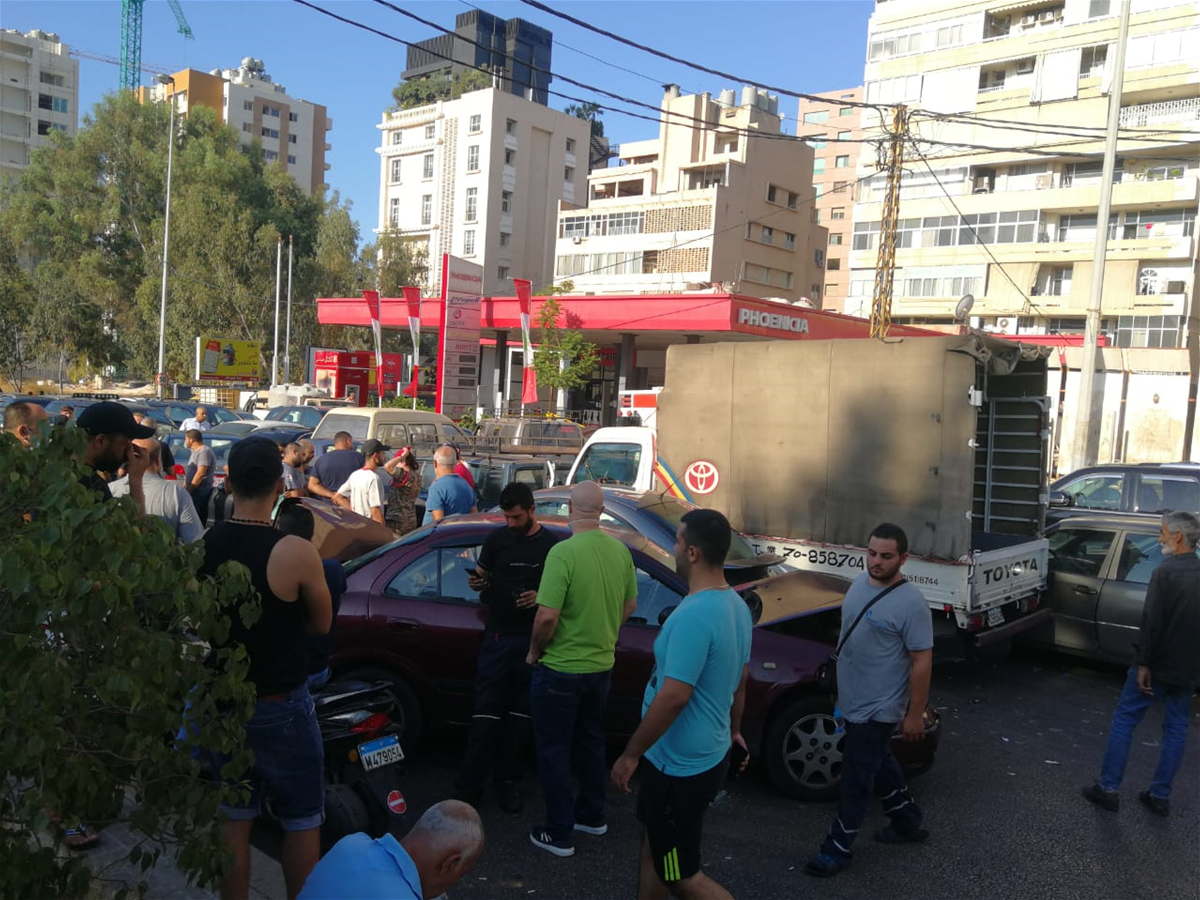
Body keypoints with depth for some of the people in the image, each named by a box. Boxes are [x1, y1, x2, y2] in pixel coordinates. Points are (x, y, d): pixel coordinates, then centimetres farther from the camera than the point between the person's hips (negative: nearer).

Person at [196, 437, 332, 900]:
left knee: (234, 819, 19)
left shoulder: (199, 546, -8)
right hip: (280, 706, -5)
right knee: (302, 821, 13)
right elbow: (321, 624, -9)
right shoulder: (296, 553, -23)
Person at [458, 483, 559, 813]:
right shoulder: (497, 538, 5)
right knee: (486, 711, -2)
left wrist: (540, 597, -17)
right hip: (497, 635, 1)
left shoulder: (551, 545, -1)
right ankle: (470, 785, 3)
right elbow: (481, 575, 13)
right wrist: (475, 581, -10)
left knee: (520, 712, 6)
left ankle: (508, 781, 16)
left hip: (532, 638, -1)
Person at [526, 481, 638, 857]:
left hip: (560, 669, -6)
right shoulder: (620, 551, -3)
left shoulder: (563, 552, -23)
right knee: (590, 740, 24)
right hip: (601, 666, 6)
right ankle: (592, 816, 37)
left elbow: (547, 617, -25)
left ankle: (559, 834, 17)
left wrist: (534, 652, -8)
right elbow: (629, 604, 9)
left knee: (554, 749, 9)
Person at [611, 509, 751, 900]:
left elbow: (673, 697, -29)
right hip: (707, 754, 9)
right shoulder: (737, 605, 2)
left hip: (681, 764, -9)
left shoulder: (693, 615, -28)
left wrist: (630, 754, -18)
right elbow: (740, 680, 14)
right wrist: (733, 730, 27)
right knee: (654, 843, 24)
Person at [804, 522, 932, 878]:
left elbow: (922, 662, -19)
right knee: (878, 765, 24)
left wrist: (915, 714, -16)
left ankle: (837, 848, 16)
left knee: (855, 779, 2)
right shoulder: (860, 582, 1)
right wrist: (841, 688, 20)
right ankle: (908, 823, 43)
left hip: (878, 709, -8)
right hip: (853, 701, 8)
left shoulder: (911, 603, -23)